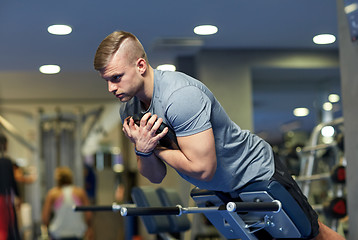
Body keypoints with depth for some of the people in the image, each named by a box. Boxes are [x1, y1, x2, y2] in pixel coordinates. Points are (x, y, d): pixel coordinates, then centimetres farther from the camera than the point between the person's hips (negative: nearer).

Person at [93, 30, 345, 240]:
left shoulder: (179, 96, -34)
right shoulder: (129, 109, -9)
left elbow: (202, 168, -35)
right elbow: (156, 176, -4)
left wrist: (156, 147, -24)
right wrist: (142, 150, -25)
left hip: (256, 171, -8)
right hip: (220, 189, 8)